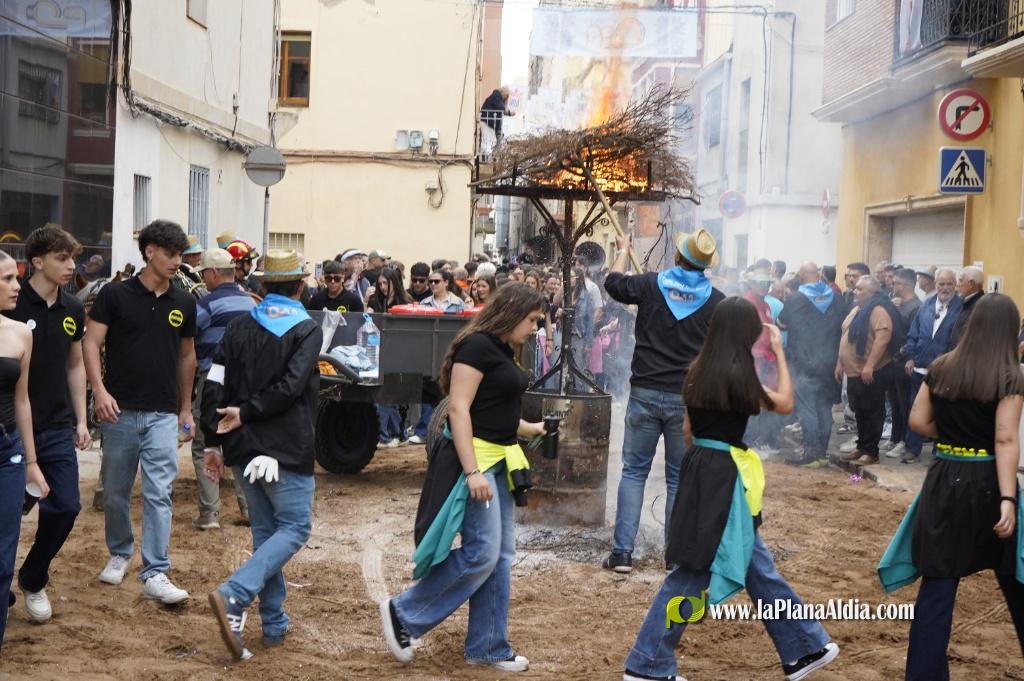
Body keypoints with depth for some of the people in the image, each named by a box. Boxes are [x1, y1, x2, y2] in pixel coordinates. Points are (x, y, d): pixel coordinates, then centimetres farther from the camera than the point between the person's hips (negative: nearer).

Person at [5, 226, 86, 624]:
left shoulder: (72, 310, 6)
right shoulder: (13, 306, -12)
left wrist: (81, 420, 12)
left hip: (57, 428, 5)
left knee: (65, 506, 2)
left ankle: (33, 580, 23)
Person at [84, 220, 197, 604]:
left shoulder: (184, 304, 7)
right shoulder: (115, 295, -3)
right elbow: (91, 343, -6)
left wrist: (186, 409, 17)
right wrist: (99, 390, -20)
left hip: (163, 414, 1)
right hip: (121, 410, -1)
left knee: (158, 494, -6)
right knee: (115, 492, 11)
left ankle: (155, 574, -4)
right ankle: (119, 554, 33)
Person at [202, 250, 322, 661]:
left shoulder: (239, 327, 6)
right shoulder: (307, 331, -6)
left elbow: (214, 387, 2)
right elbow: (290, 386, -19)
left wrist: (214, 443, 7)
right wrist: (246, 412, -9)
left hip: (244, 449, 5)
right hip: (287, 451, -5)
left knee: (265, 530, 15)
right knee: (294, 529, 2)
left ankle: (274, 626, 16)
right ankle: (233, 596, -19)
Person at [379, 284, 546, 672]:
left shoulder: (503, 351, 14)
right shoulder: (477, 345, -13)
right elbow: (458, 409, -20)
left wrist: (531, 430, 33)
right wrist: (472, 472, -25)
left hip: (500, 461, 10)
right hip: (474, 457, -10)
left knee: (501, 555, 9)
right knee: (481, 553, -12)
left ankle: (487, 648, 17)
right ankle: (403, 614, 2)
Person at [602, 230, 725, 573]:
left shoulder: (651, 284, -3)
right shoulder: (716, 300, -2)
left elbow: (613, 282, 16)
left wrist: (623, 251, 32)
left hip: (645, 393, 0)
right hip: (689, 399, 0)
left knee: (634, 471, 8)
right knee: (680, 478, 9)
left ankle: (622, 553, 3)